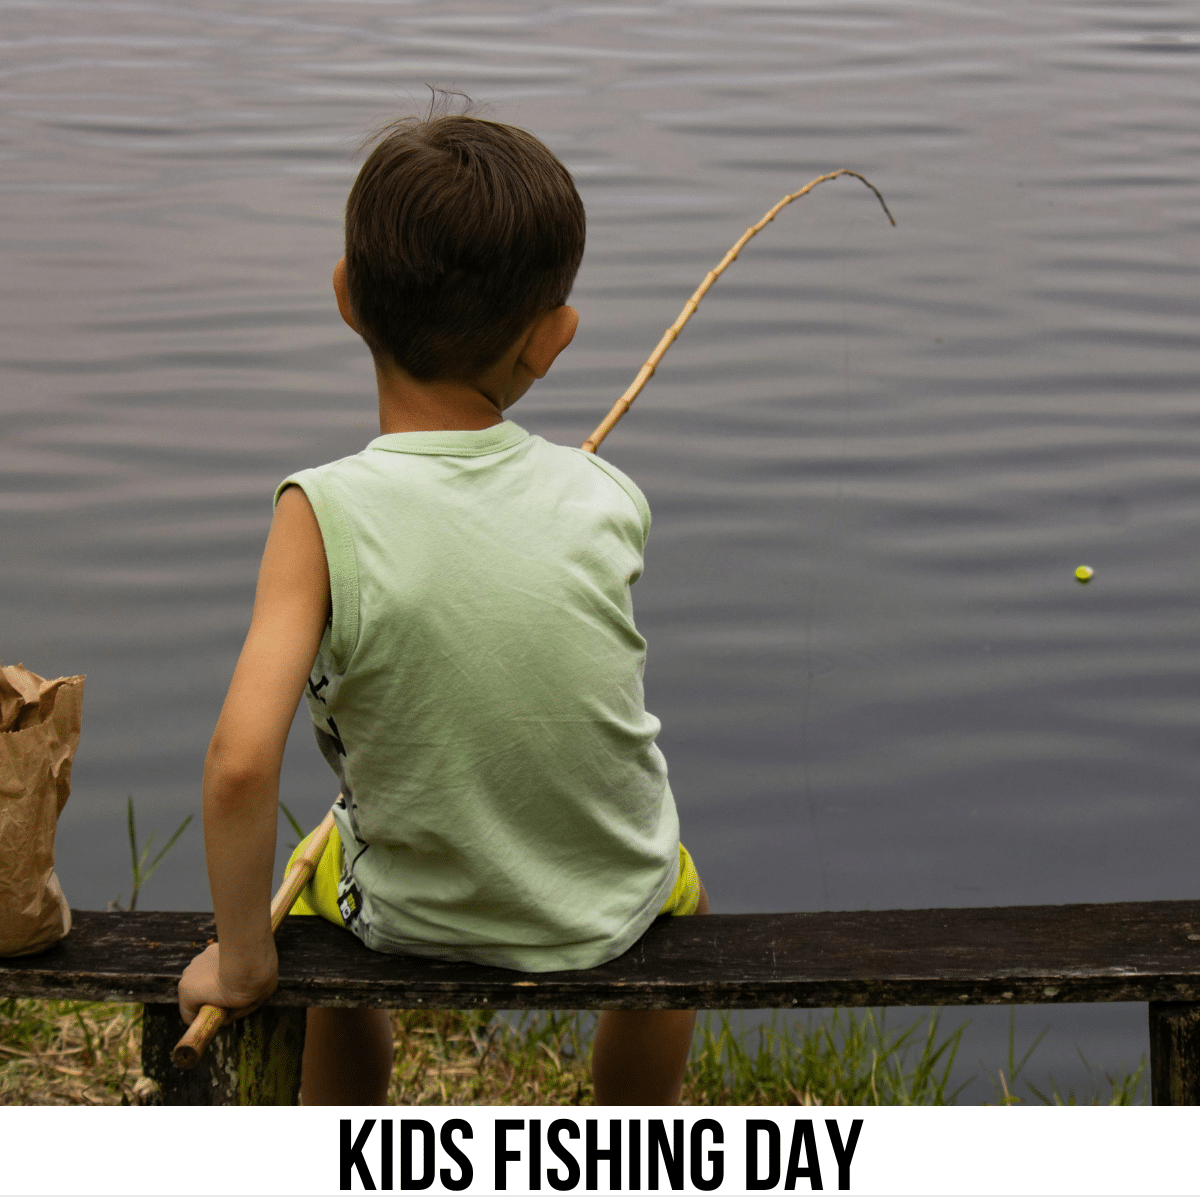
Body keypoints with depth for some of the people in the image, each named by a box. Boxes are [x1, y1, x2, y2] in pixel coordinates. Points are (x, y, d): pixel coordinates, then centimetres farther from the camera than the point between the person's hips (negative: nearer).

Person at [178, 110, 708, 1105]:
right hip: (610, 910, 1)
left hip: (417, 919, -1)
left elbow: (241, 764, -31)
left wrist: (240, 961, -16)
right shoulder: (609, 501, -15)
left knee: (322, 884, 35)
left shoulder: (325, 515, -25)